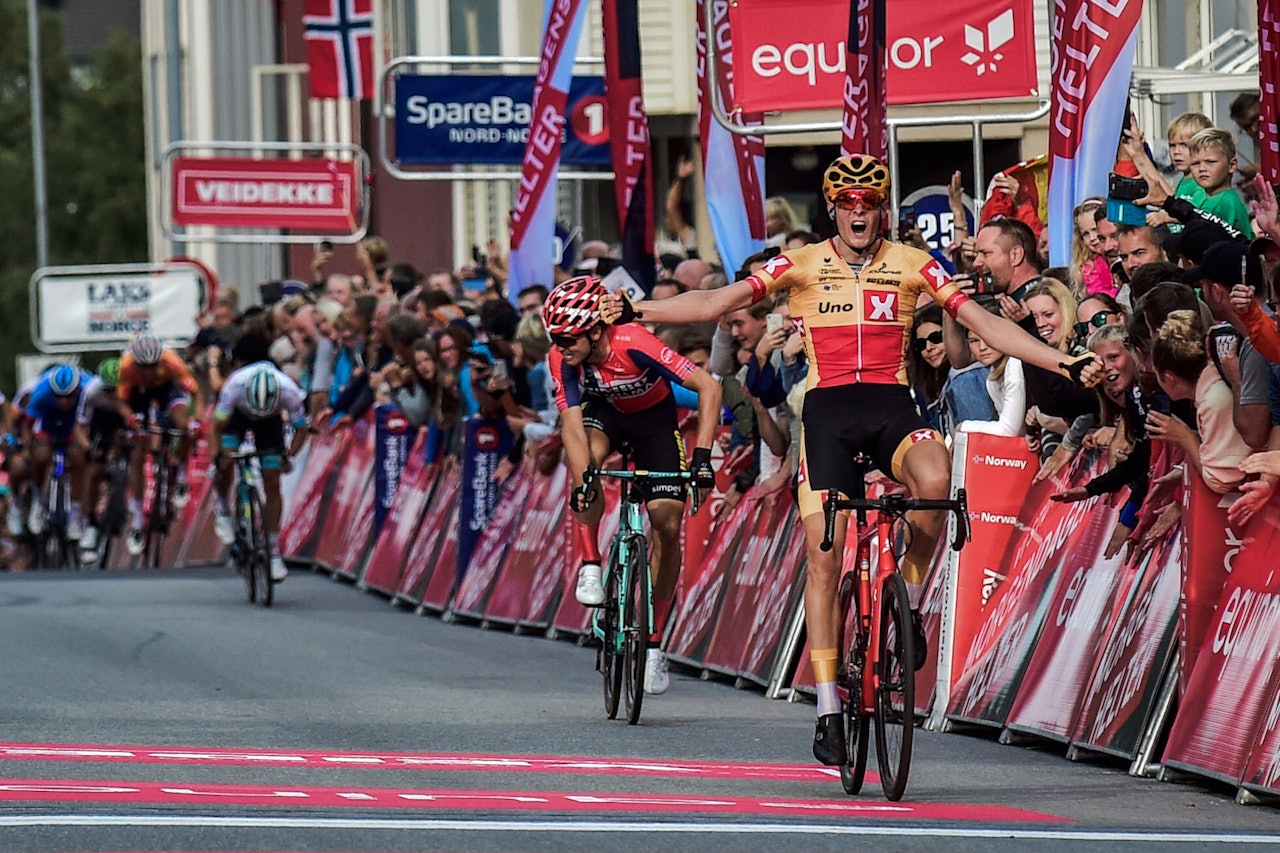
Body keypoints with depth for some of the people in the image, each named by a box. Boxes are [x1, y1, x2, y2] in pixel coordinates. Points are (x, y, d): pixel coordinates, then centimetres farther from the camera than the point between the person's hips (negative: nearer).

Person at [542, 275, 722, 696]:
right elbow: (574, 426, -30)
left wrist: (702, 457, -43)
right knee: (586, 454, -34)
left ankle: (655, 643, 0)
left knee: (667, 524, -11)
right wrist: (583, 480, -48)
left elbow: (709, 388, -36)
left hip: (653, 418, -2)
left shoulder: (634, 344, -37)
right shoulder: (562, 359, -26)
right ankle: (591, 567, -19)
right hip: (604, 411, 2)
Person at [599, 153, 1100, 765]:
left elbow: (985, 324, 2)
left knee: (934, 480, -34)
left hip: (892, 406, 0)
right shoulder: (802, 266, 5)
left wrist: (1065, 364, -8)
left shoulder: (911, 265, 6)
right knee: (823, 556, -8)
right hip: (828, 412, 0)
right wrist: (636, 311, -13)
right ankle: (827, 709, -1)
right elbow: (717, 302, -1)